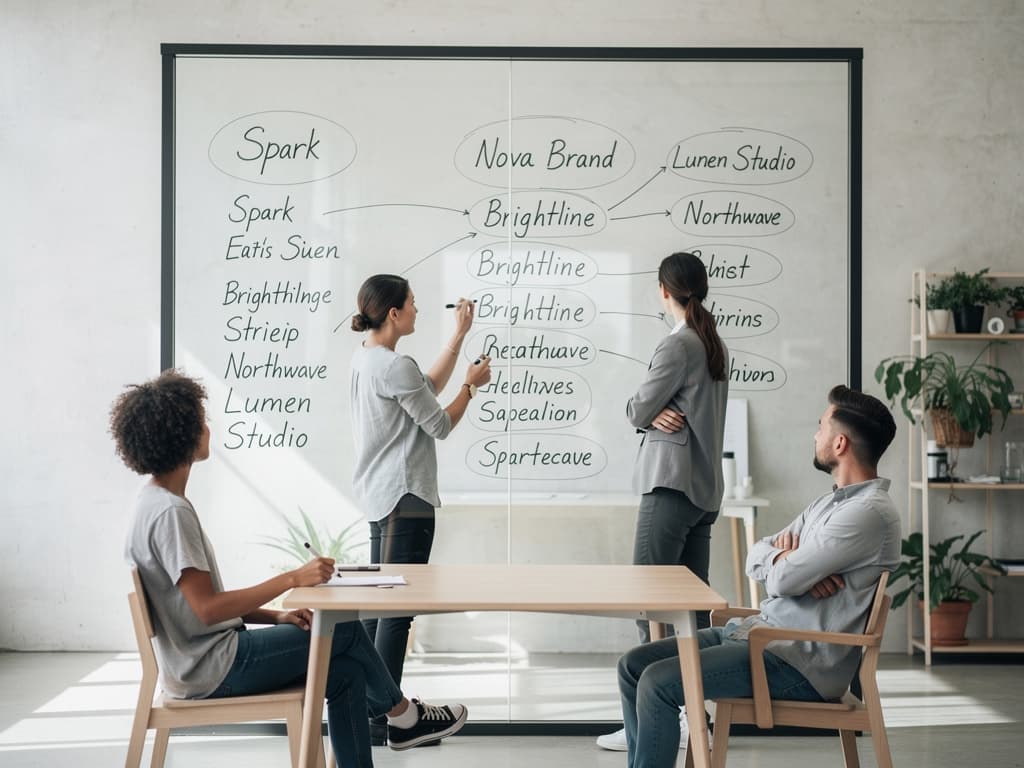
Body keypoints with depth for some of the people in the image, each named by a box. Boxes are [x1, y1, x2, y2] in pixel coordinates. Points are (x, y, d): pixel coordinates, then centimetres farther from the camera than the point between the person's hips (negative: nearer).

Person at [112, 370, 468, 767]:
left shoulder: (156, 502, 10)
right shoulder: (170, 511, -22)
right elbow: (207, 609, -26)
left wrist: (277, 617, 4)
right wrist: (291, 579, -22)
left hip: (208, 657, 9)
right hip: (212, 671, -9)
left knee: (345, 672, 4)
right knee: (346, 632, 0)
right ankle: (404, 716, 24)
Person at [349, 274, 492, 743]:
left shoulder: (365, 358, 11)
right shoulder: (396, 366, -18)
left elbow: (428, 389, 18)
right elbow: (441, 426, -11)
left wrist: (459, 335, 19)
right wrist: (472, 385, 5)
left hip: (379, 496, 10)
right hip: (404, 498, -10)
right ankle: (381, 717, -5)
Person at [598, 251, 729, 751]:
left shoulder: (678, 345, -13)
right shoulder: (716, 346, 14)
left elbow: (637, 411, -10)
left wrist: (652, 411, 10)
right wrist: (662, 412, -7)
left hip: (671, 486, -9)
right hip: (705, 488, 9)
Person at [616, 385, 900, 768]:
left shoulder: (870, 512, -17)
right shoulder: (829, 502, 15)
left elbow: (782, 579, -20)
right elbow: (756, 557, 15)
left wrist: (784, 563, 4)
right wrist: (788, 562, -9)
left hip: (800, 662, -10)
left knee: (658, 682, -21)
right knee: (634, 665, 1)